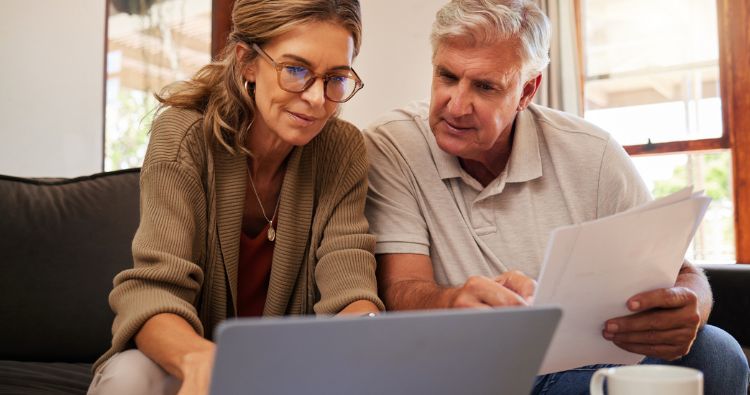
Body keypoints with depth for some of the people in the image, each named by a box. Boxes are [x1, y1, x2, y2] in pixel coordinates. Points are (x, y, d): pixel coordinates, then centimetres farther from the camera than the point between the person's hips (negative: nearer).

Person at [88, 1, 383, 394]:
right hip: (185, 363, -1)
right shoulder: (184, 135, -17)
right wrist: (200, 359, -48)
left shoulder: (342, 150, -10)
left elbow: (348, 288, -18)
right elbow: (152, 290, -25)